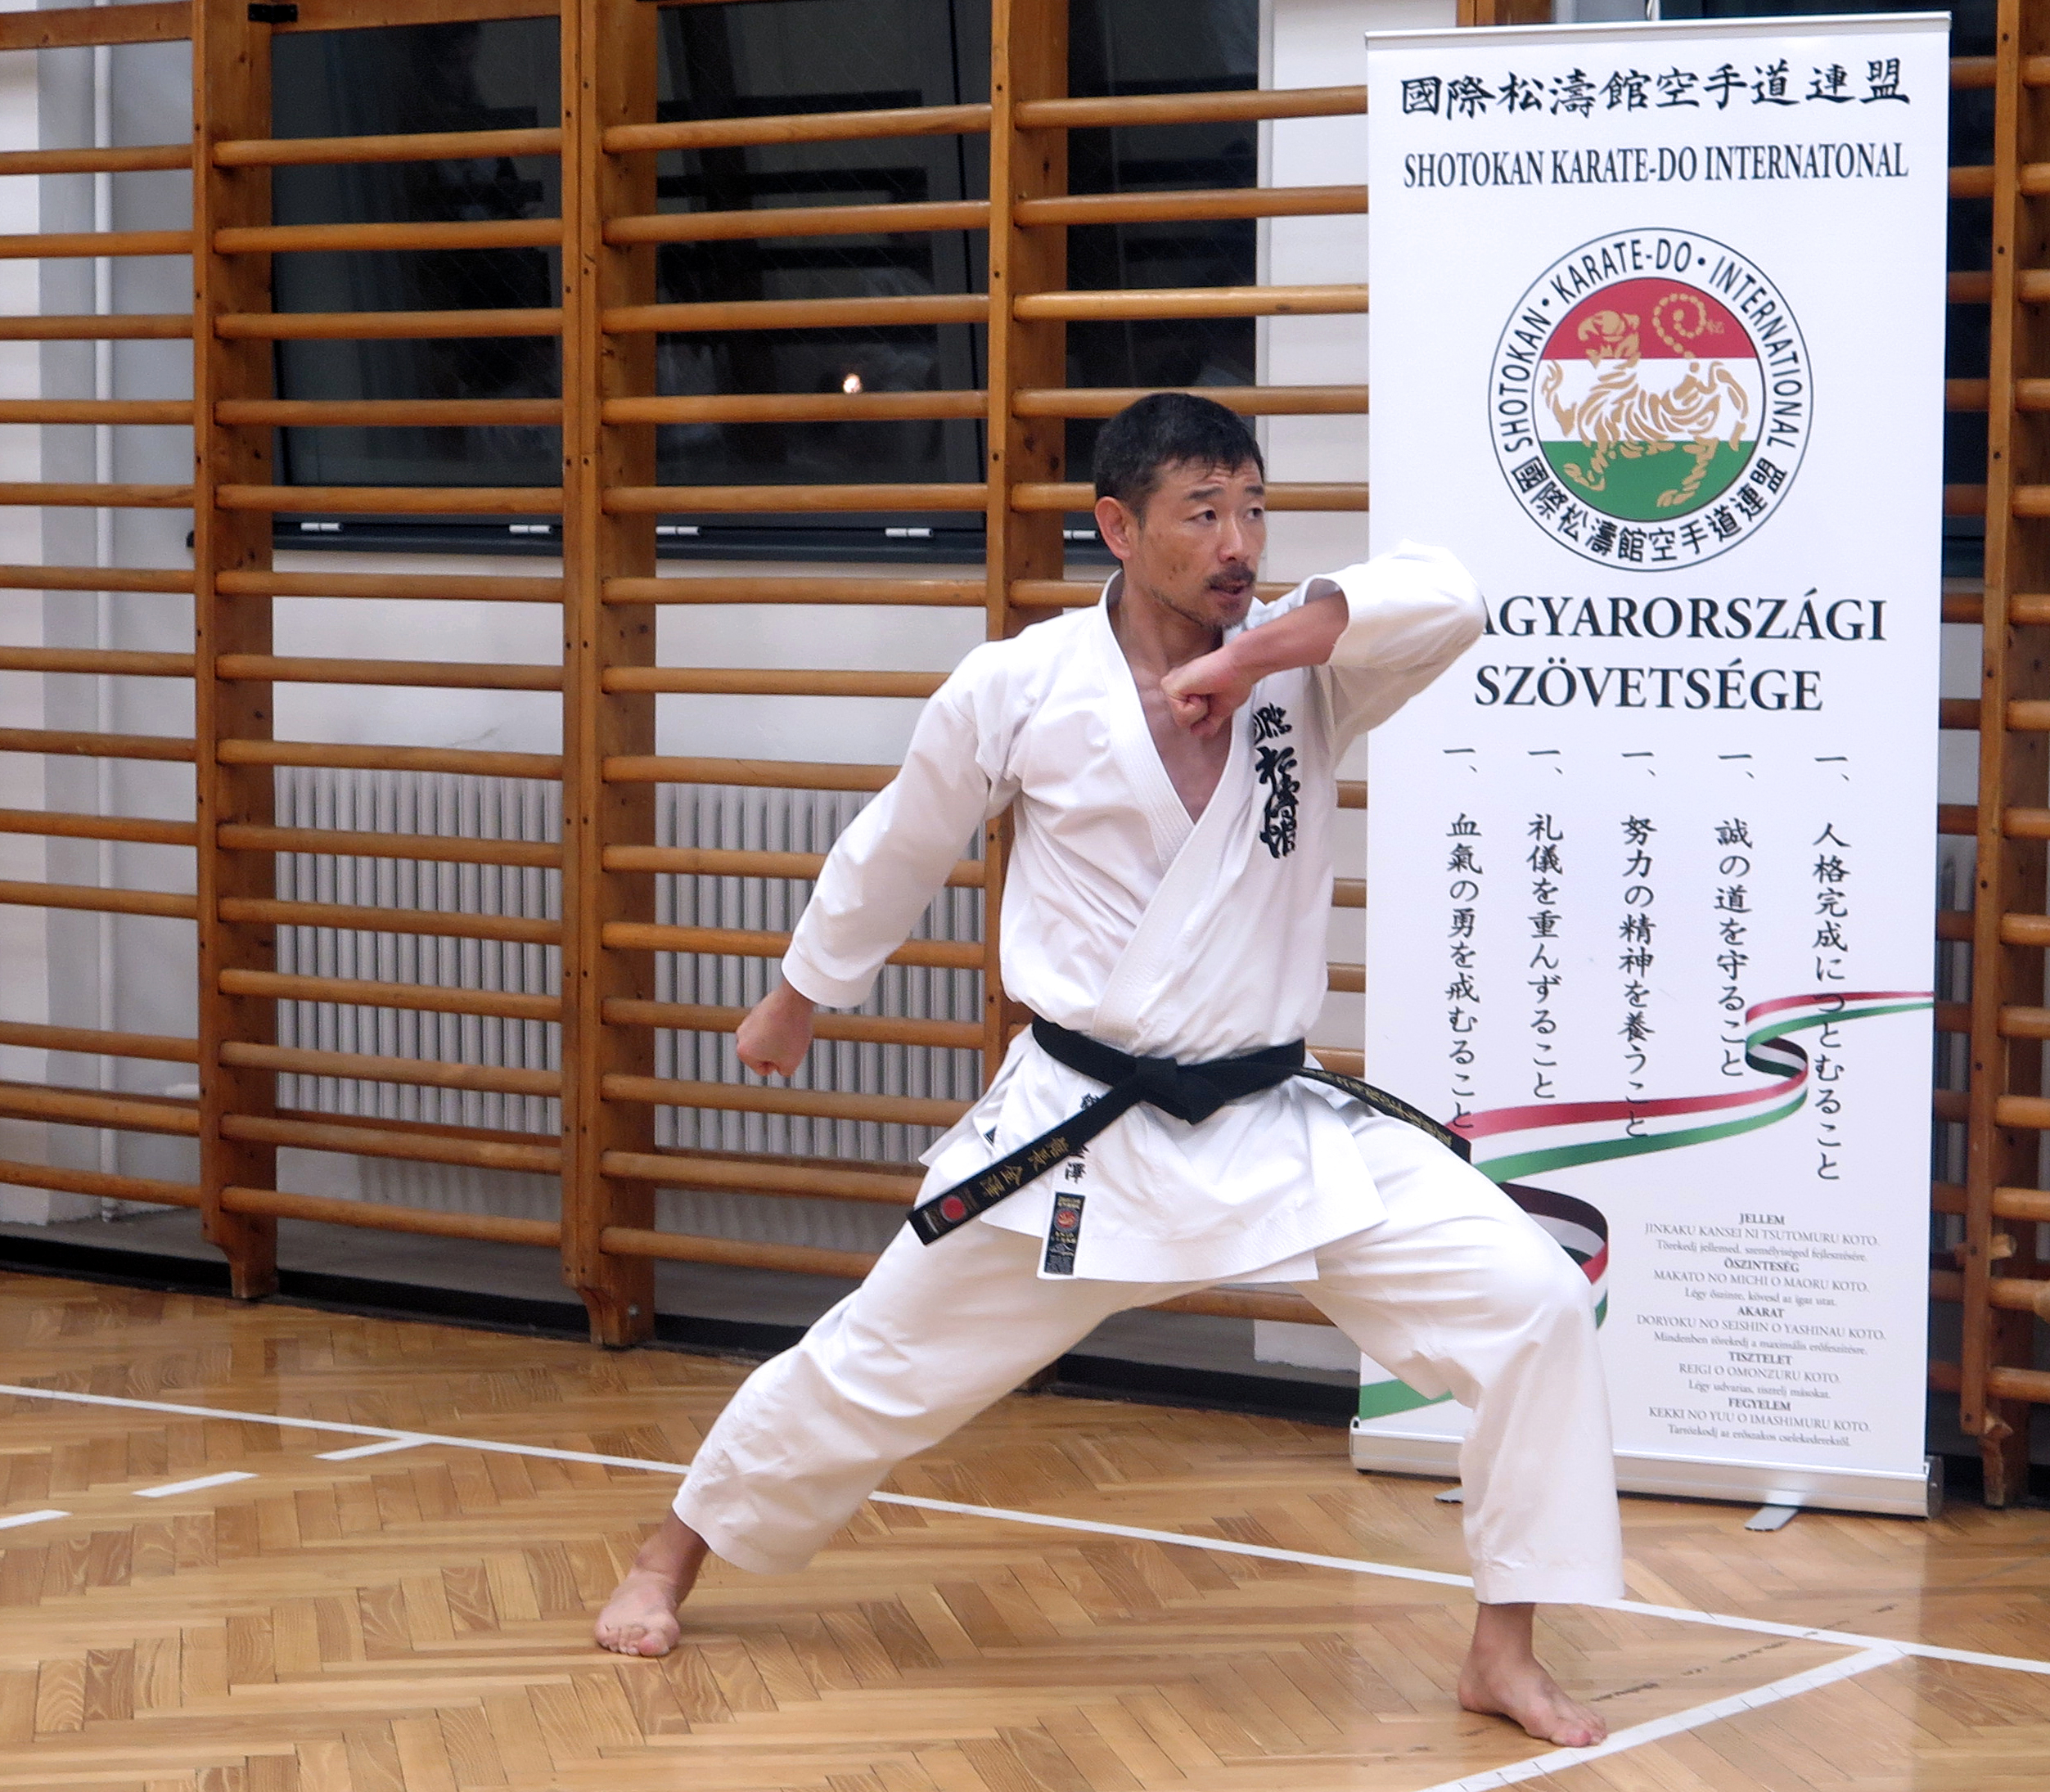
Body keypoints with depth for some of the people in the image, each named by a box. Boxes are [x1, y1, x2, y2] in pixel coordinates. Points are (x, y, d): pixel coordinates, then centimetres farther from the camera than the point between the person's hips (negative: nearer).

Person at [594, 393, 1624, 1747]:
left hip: (1278, 1126, 2)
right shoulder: (1020, 690, -7)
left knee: (1530, 1305, -12)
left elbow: (1446, 602, -23)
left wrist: (1260, 648, -32)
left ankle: (1505, 1655, 0)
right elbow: (893, 857, 9)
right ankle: (672, 1562, 35)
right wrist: (797, 999, 22)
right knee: (880, 1366, 9)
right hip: (1079, 1131, -2)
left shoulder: (1303, 672, -4)